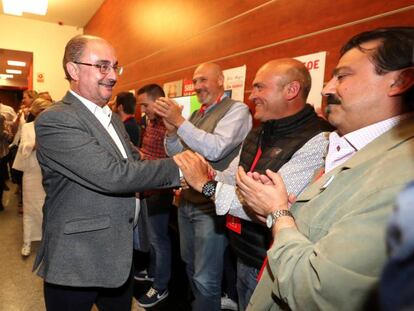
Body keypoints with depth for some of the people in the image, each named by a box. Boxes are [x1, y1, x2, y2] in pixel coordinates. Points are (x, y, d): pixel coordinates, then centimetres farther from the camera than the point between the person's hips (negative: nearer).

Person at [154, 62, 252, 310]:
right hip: (187, 202, 8)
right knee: (191, 267, 24)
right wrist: (171, 129, -6)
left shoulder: (237, 110, -10)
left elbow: (215, 149, -25)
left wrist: (179, 121, -23)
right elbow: (175, 154, 12)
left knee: (206, 280, 5)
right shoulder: (196, 115, 12)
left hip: (211, 206, -7)